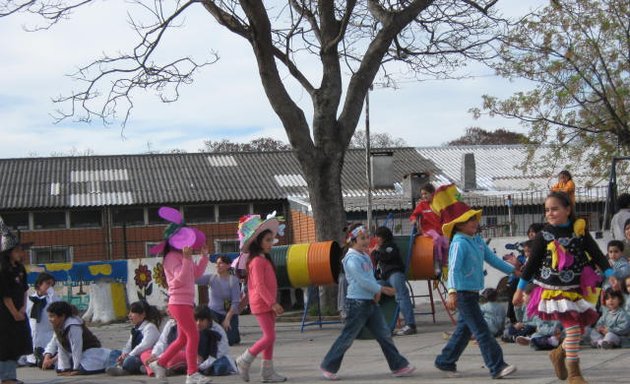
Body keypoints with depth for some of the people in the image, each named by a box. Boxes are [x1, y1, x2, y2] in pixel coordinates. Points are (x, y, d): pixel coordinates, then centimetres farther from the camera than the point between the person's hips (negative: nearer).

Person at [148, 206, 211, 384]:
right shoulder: (172, 257, -14)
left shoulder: (183, 256, 14)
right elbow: (181, 278, -26)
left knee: (183, 339, 16)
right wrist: (186, 258, -36)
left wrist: (204, 256, 13)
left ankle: (159, 363, 25)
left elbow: (196, 273, 21)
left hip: (186, 302, 10)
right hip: (179, 302, -10)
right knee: (193, 336, -11)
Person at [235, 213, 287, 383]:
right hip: (261, 304, -10)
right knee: (269, 337, -10)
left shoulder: (265, 260, 14)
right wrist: (273, 303, -22)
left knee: (269, 337, 9)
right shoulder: (257, 261, -15)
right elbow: (259, 286, -21)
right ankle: (244, 361, 2)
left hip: (267, 304, 10)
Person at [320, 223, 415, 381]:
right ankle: (328, 366, 13)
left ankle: (398, 366, 10)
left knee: (384, 334, 6)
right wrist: (381, 289, -12)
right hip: (357, 303, -9)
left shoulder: (365, 255, 13)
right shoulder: (352, 259, -16)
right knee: (347, 337, 0)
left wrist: (378, 290, -1)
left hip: (370, 302, 9)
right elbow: (362, 280, -21)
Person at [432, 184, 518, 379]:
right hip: (462, 293, -9)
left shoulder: (478, 240, 10)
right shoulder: (459, 243, -18)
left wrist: (513, 270, 20)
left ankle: (445, 361, 28)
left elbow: (492, 258, 19)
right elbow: (454, 268, -27)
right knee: (481, 330, -8)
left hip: (473, 292, 9)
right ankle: (497, 367, -6)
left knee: (465, 329, 16)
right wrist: (452, 292, -38)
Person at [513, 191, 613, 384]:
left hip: (576, 288, 4)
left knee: (581, 325, 10)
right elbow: (532, 263, -1)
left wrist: (610, 274, -10)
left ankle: (559, 353, 36)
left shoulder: (579, 230, 0)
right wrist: (520, 289, 2)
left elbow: (596, 254, 1)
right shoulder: (544, 235, -6)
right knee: (573, 327, -13)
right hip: (555, 289, -4)